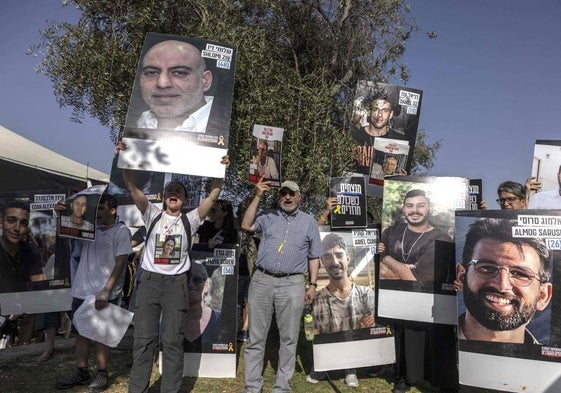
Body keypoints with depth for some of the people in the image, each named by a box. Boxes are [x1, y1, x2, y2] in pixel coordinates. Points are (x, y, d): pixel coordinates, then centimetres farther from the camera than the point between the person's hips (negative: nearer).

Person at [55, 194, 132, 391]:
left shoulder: (121, 231, -6)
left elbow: (120, 264, -11)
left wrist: (105, 292, -17)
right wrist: (60, 213, -11)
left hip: (104, 294, -5)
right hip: (81, 291, 5)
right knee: (81, 331, 11)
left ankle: (102, 374, 15)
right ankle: (81, 372, 23)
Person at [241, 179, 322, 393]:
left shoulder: (309, 221, 10)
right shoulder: (268, 216, 11)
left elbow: (313, 257, 11)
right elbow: (246, 225, -5)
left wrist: (313, 285, 4)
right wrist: (257, 197, -6)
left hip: (292, 284, 0)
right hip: (262, 280, 1)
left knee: (289, 338, 5)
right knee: (256, 336, 5)